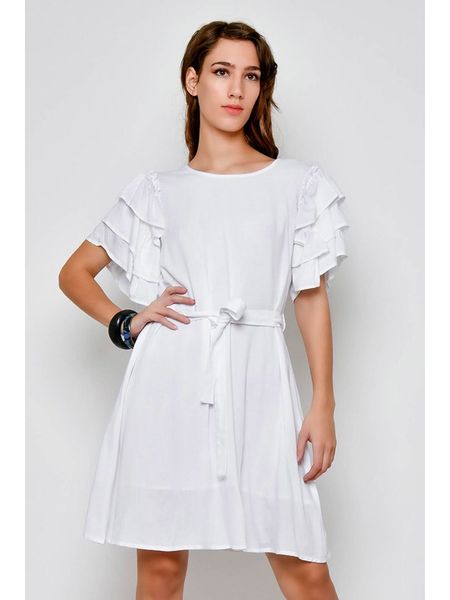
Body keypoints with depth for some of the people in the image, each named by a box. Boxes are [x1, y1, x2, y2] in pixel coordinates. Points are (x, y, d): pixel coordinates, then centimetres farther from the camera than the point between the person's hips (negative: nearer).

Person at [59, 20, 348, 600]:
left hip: (256, 379, 0)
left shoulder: (299, 185, 8)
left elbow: (312, 296, 7)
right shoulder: (156, 192, 10)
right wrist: (125, 323, 1)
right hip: (169, 382, 1)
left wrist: (323, 404, 2)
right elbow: (73, 273, 17)